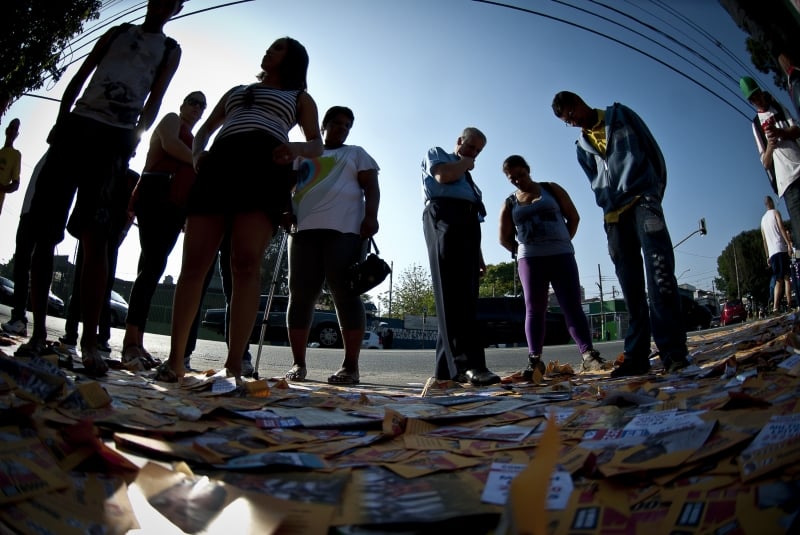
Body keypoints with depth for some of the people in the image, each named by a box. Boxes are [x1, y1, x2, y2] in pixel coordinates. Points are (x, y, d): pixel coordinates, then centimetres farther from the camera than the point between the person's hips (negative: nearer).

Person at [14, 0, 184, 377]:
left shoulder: (171, 50, 18)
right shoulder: (117, 32, 23)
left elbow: (155, 98, 6)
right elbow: (79, 77, 17)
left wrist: (137, 132, -10)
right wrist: (60, 120, 5)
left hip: (116, 138, -3)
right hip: (76, 125, 3)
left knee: (94, 240, -15)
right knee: (44, 233, -3)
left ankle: (89, 340, -14)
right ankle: (38, 333, 4)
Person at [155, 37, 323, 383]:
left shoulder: (300, 97, 27)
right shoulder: (235, 91, 38)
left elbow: (317, 145, 14)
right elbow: (205, 129, 33)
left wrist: (296, 149, -10)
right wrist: (197, 153, 9)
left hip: (266, 168, -3)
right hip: (219, 164, 4)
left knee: (246, 263, -21)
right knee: (194, 262, -10)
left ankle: (234, 365, -22)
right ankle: (175, 361, -6)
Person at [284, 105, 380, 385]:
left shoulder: (356, 154, 22)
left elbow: (371, 186, 9)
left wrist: (371, 216, -10)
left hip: (344, 230, -3)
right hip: (304, 229, 3)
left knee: (345, 293, -12)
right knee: (300, 295, -3)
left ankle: (351, 365, -12)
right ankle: (298, 363, 4)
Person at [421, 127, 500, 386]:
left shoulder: (469, 179, 37)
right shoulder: (436, 153, 22)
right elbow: (443, 175, -4)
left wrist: (479, 256, 17)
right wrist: (464, 163, 16)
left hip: (468, 223, 7)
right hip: (444, 217, -7)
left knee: (465, 296, -4)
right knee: (452, 293, -20)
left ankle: (446, 366, -4)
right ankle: (467, 363, -29)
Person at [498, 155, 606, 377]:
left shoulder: (552, 189, 9)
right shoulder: (509, 204, 11)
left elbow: (573, 217, 9)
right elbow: (504, 238, 13)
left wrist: (562, 242, 4)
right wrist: (523, 252, 5)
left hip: (561, 255, -1)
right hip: (530, 259, 1)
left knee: (572, 305, -6)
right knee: (534, 309, -1)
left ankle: (588, 355, -8)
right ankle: (534, 360, -1)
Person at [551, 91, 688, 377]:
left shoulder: (621, 115, 12)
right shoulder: (582, 146, 20)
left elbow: (653, 149, 9)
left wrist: (656, 190, 2)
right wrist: (608, 205, 2)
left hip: (643, 199, -4)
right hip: (614, 214, 4)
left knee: (658, 270, -19)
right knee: (630, 285, 1)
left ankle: (673, 351, -20)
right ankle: (637, 355, 3)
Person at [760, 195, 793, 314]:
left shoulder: (763, 219, 22)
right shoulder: (775, 212, 6)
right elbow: (782, 228, -9)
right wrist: (789, 243, -13)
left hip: (772, 252, 5)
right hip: (781, 249, -5)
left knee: (778, 281, 2)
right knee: (787, 277, -7)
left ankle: (775, 307, -10)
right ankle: (789, 303, -17)